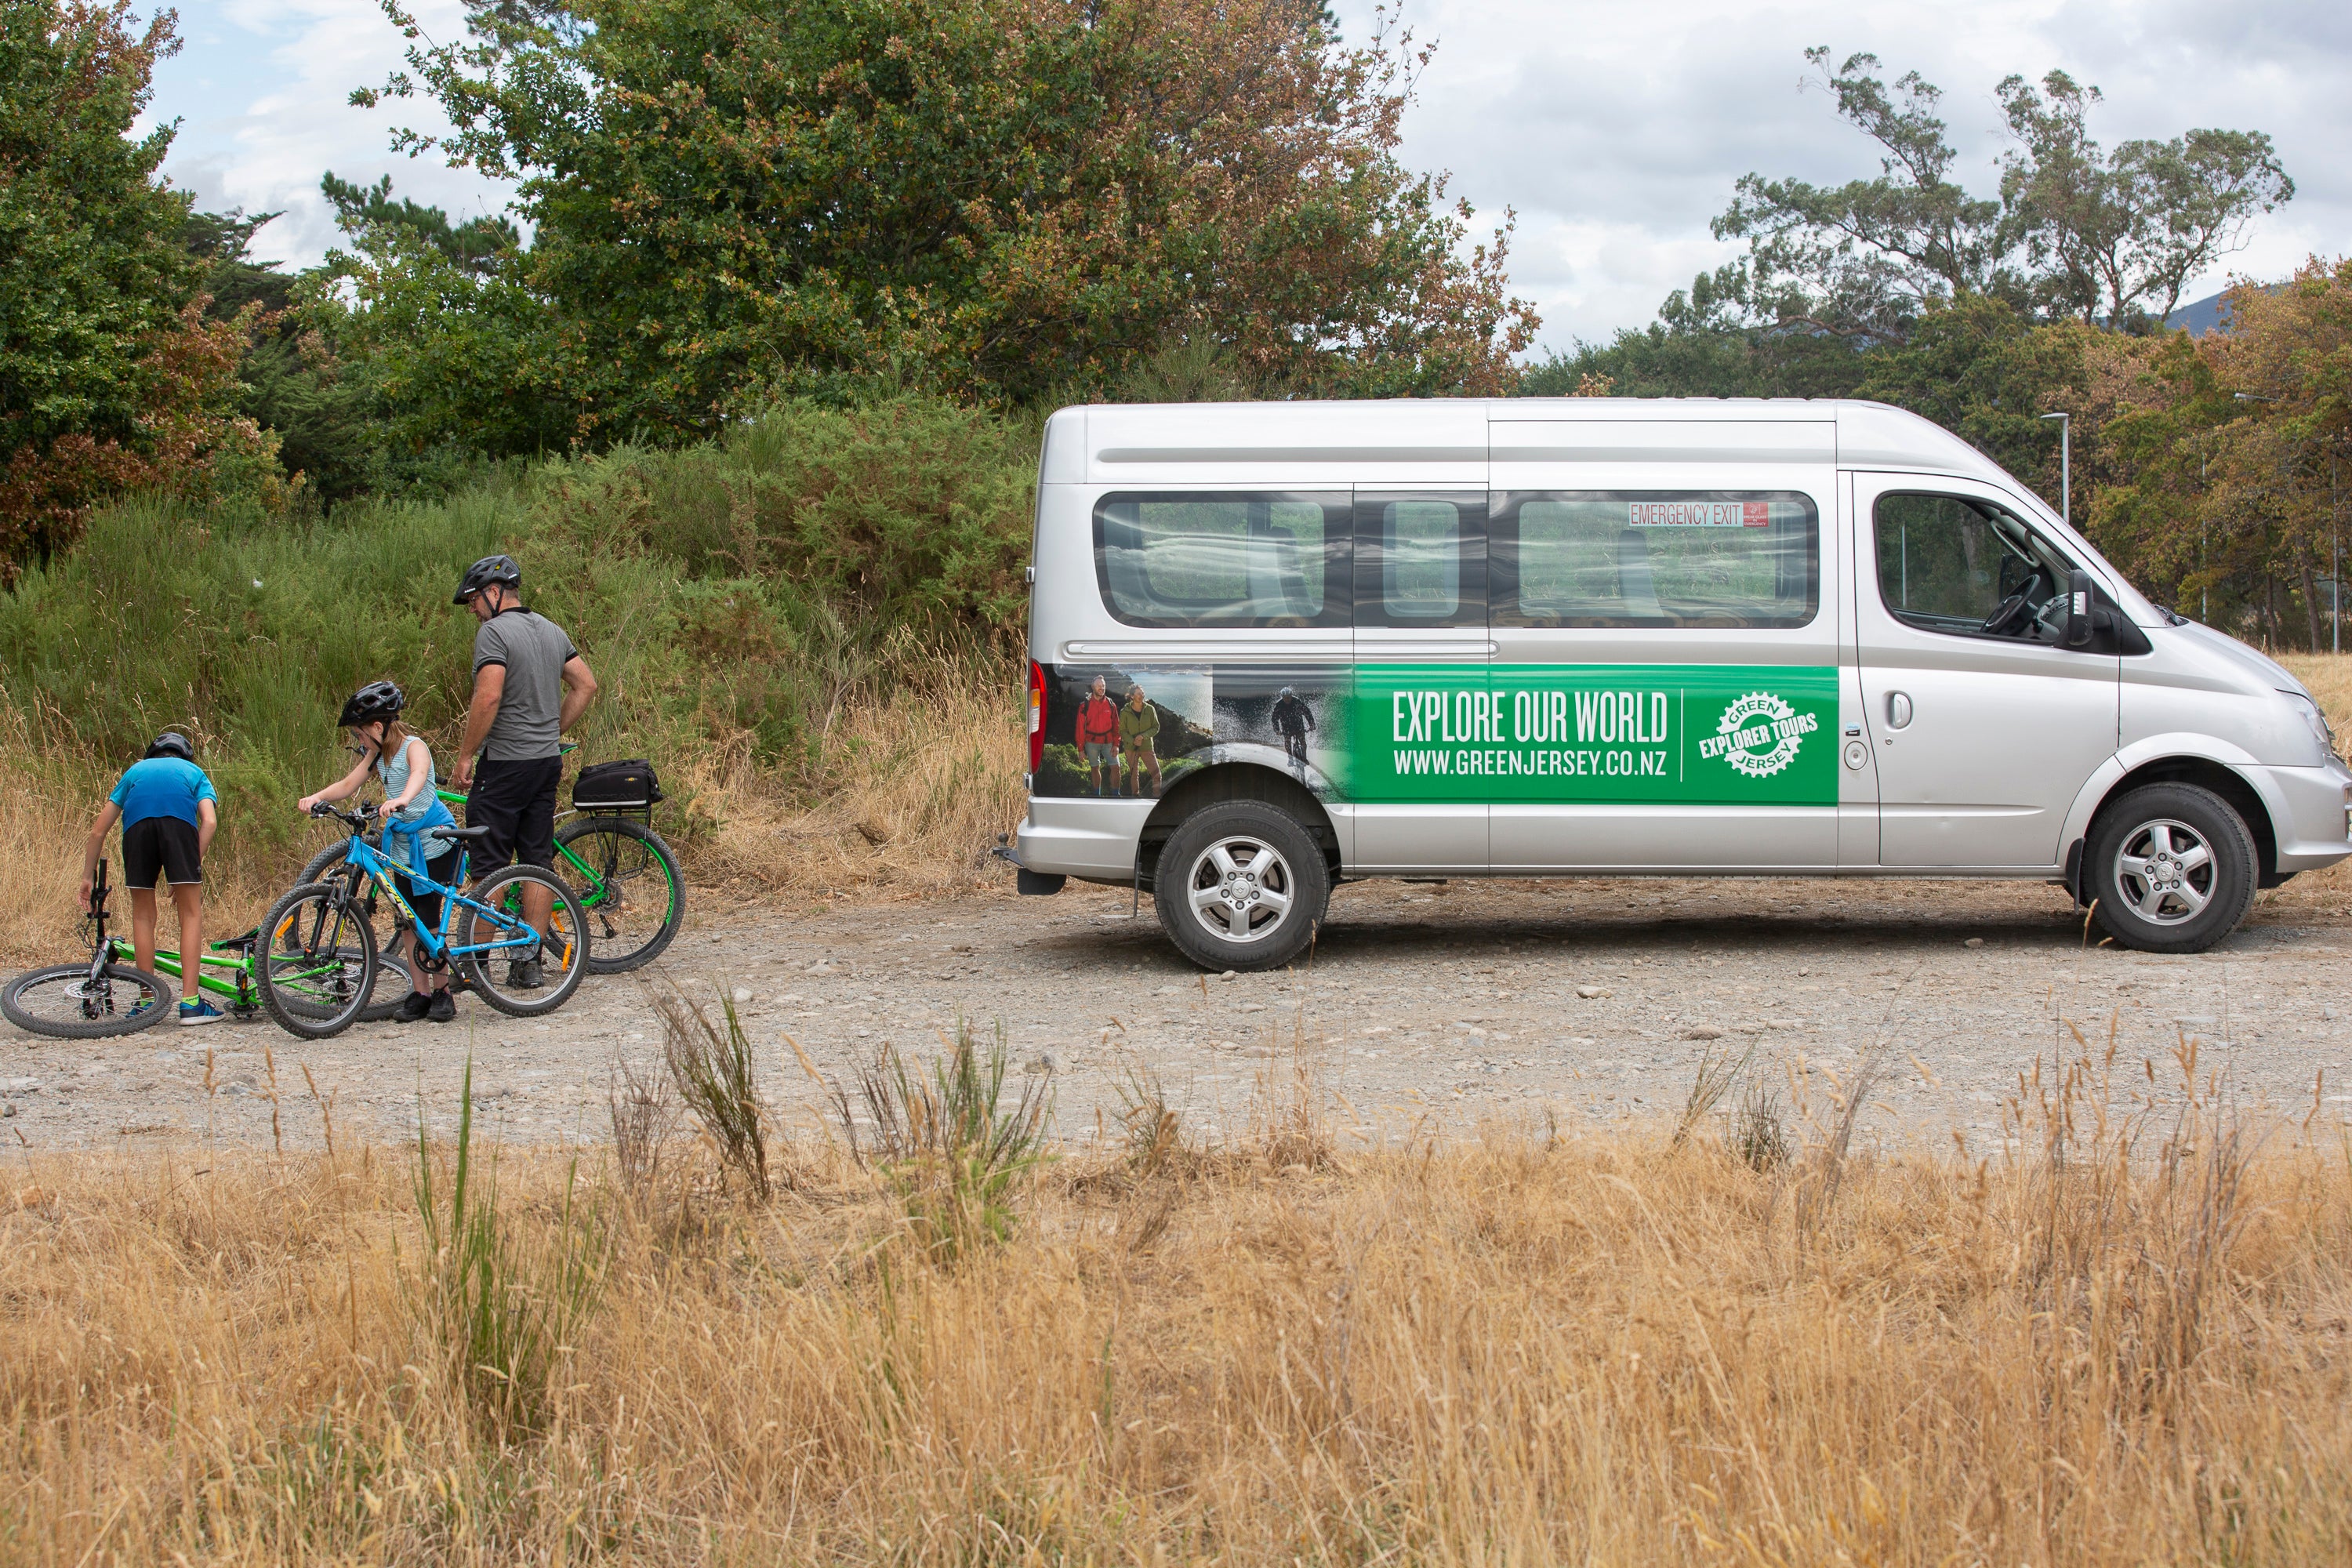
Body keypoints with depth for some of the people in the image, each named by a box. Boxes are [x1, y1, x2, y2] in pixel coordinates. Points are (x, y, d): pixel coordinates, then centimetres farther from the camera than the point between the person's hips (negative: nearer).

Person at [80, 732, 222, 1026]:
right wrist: (193, 871, 12)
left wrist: (87, 877, 40)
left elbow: (99, 830, 33)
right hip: (179, 822, -2)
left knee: (142, 916, 14)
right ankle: (190, 1004, -3)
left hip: (137, 823, 2)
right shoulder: (194, 772, 34)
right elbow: (209, 821, 12)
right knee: (191, 913, 5)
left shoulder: (136, 771, 39)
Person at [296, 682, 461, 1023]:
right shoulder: (378, 753, 9)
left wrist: (403, 799, -57)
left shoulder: (413, 747, -15)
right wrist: (317, 797, -7)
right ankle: (419, 992, 10)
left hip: (432, 839, -8)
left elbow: (419, 774, -36)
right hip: (402, 841, 8)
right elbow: (348, 784, 10)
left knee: (428, 918, -7)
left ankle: (442, 992, 2)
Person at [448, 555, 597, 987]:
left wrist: (465, 756, -14)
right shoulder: (552, 630, 13)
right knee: (538, 862, 8)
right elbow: (586, 685, 15)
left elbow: (489, 697, -22)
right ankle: (530, 962, 9)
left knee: (488, 867, -1)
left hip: (505, 763, -8)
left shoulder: (494, 632, -13)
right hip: (548, 761, 8)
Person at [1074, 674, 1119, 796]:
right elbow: (1080, 728, -2)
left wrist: (1116, 745, -6)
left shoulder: (1111, 705, 2)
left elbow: (1116, 726, 3)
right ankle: (1097, 795, 18)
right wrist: (1081, 748, -4)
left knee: (1115, 767, -6)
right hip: (1092, 742, -1)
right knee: (1095, 768, 7)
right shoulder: (1085, 706, -5)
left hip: (1108, 742, 1)